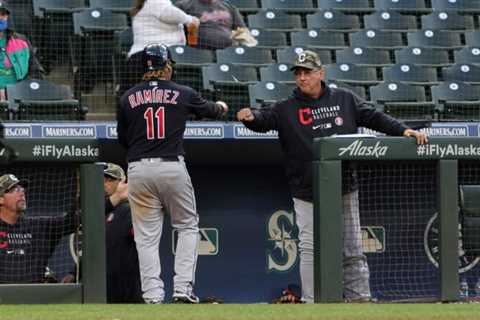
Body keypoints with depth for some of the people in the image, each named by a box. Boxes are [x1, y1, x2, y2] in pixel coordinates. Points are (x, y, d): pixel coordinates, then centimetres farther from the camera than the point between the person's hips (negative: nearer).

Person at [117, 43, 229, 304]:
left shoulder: (128, 98, 5)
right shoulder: (182, 94, 3)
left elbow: (122, 139, 13)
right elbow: (208, 109, 24)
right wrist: (221, 107, 47)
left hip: (138, 170, 1)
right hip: (172, 167, -1)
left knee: (146, 236, 5)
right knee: (187, 226, 14)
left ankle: (152, 294, -3)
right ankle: (183, 287, 2)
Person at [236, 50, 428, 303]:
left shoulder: (344, 100, 9)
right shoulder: (287, 109, 3)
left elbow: (374, 118, 11)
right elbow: (265, 119, -12)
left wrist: (403, 131, 1)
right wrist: (250, 117, -34)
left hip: (345, 190, 2)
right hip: (307, 194, -2)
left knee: (352, 249, 7)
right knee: (310, 249, -4)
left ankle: (359, 297, 14)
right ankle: (311, 301, 1)